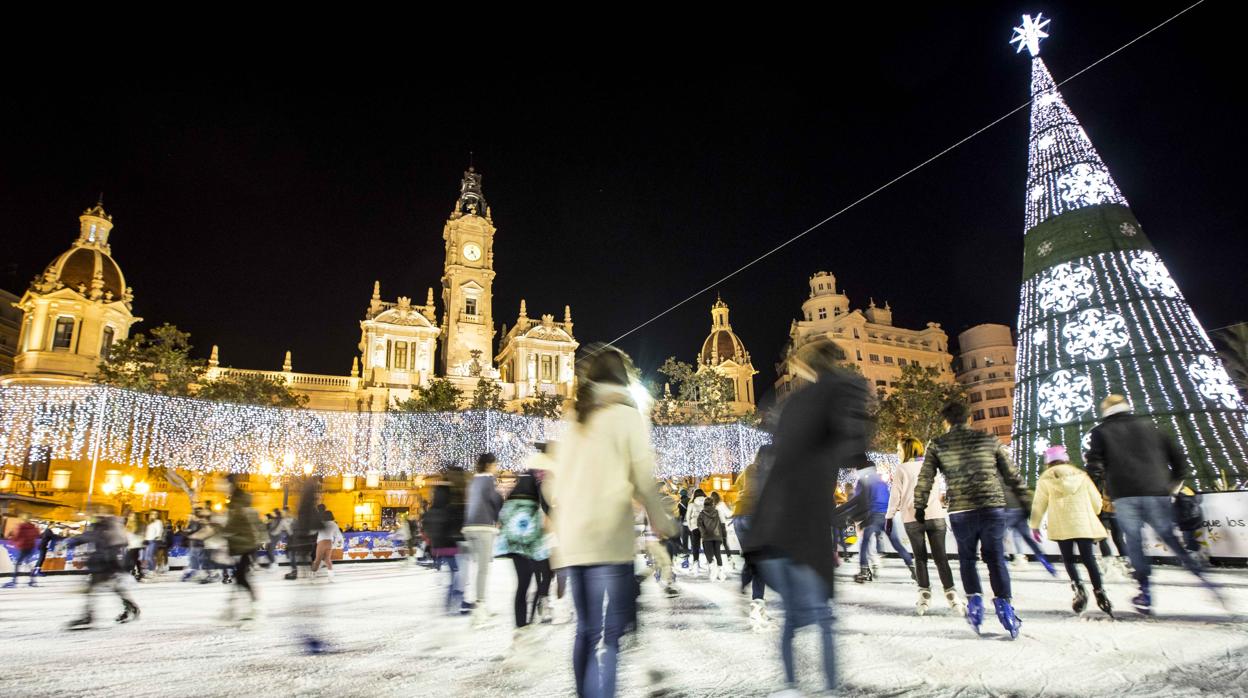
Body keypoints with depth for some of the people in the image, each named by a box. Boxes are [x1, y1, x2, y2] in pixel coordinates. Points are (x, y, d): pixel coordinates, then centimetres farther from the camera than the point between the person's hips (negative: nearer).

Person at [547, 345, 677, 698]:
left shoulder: (572, 420, 15)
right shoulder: (628, 415, -1)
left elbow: (554, 485, 16)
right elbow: (643, 478, -5)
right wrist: (662, 523, 8)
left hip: (571, 541, 6)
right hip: (608, 540, -6)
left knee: (586, 630, 18)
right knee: (607, 636, -6)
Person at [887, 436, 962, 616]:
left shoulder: (900, 470, -1)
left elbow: (895, 496, -3)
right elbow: (939, 493, 17)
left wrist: (889, 517, 3)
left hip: (912, 519, -2)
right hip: (936, 516, 2)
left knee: (920, 558, 6)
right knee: (941, 557, 6)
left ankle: (925, 596, 3)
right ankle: (951, 594, -1)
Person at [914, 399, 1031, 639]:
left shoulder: (938, 445, 4)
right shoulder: (989, 440, 8)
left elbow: (925, 478, 2)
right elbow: (1011, 474, 11)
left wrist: (919, 507, 11)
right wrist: (1026, 502, 19)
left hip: (960, 511, -1)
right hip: (993, 507, 1)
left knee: (967, 558, 17)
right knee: (996, 558, 11)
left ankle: (974, 599, 7)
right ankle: (1004, 604, 4)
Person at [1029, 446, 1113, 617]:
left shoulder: (1045, 479, 5)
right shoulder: (1080, 475, 11)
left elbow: (1038, 504, 5)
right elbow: (1096, 500, 10)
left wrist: (1034, 526, 13)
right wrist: (1093, 514, 31)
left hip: (1061, 526, -2)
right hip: (1084, 524, 2)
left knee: (1068, 559, 5)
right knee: (1088, 558, 5)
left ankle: (1078, 587, -15)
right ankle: (1099, 592, -1)